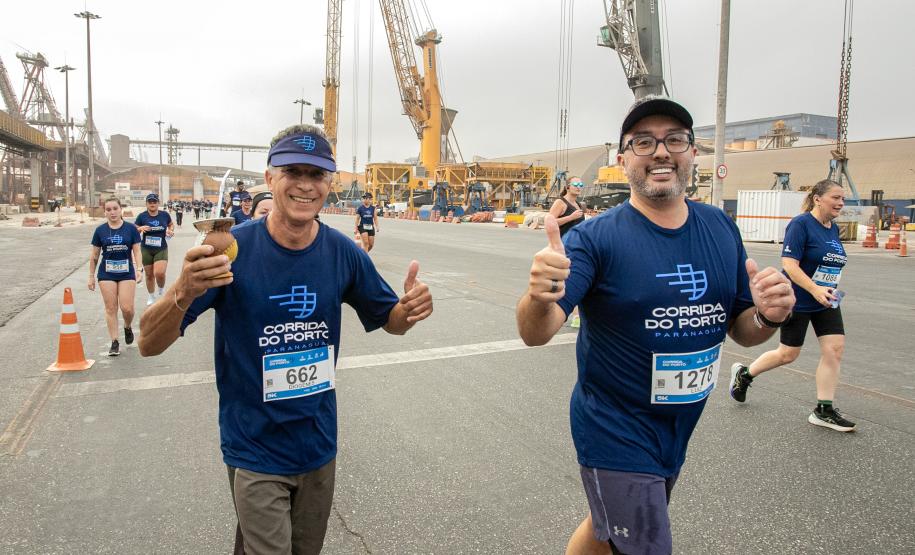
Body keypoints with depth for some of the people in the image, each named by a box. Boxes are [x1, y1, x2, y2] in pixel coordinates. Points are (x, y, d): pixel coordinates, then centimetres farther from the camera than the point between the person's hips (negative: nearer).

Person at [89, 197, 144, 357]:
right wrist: (91, 276, 8)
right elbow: (94, 255, 8)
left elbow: (137, 251, 1)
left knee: (127, 308, -7)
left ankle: (128, 327, 27)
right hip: (106, 274, 1)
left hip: (127, 273, -1)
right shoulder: (100, 230, 3)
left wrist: (139, 269, -12)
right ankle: (114, 343, 8)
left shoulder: (131, 228, 0)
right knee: (110, 308, 0)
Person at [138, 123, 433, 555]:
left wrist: (410, 308, -19)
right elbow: (149, 345, -17)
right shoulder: (234, 248, -18)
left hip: (319, 446, 4)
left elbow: (390, 321, 5)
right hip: (255, 453, -4)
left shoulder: (343, 253, -8)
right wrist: (183, 294, -39)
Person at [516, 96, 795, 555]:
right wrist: (539, 299, -49)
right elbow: (535, 334, -27)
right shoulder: (596, 237, -18)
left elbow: (741, 331, 6)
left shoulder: (721, 229, -2)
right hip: (615, 435, -6)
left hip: (680, 431, 6)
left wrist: (768, 316, -16)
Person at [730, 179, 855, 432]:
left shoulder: (834, 229, 8)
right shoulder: (800, 224, -16)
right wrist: (815, 290, -32)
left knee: (835, 349, -2)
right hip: (797, 303, -7)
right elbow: (789, 264, -24)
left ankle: (824, 411, 8)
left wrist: (829, 290, 16)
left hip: (826, 302, 7)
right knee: (787, 354, 3)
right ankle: (744, 373, 28)